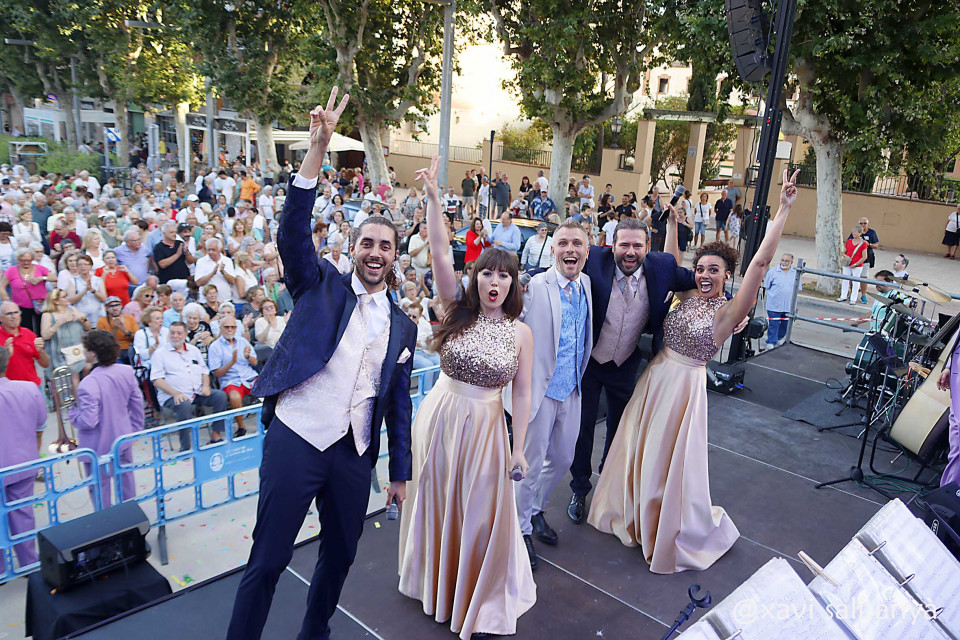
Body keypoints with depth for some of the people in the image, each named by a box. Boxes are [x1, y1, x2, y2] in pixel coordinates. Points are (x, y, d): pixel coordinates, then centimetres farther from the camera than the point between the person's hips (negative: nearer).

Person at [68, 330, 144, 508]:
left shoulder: (88, 384, -28)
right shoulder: (127, 371, -8)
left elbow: (88, 422, -26)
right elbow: (138, 405, 2)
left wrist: (71, 410, -7)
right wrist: (135, 429, 15)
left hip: (99, 447, -6)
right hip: (123, 438, 7)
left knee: (100, 487, 12)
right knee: (126, 479, 25)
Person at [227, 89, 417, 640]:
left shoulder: (402, 326, 11)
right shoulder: (321, 285, 3)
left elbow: (399, 401, 14)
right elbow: (293, 231, -14)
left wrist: (401, 472, 14)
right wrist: (319, 148, -23)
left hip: (355, 453, 4)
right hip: (296, 438, -4)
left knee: (341, 555, 17)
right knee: (268, 560, 2)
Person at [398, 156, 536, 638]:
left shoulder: (520, 332, -7)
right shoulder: (459, 310, -5)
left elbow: (522, 394, -4)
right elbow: (439, 254, -17)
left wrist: (518, 448, -4)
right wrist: (433, 198, -26)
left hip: (484, 427, -1)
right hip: (439, 417, 2)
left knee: (480, 513, 12)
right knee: (434, 504, 18)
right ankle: (433, 580, 46)